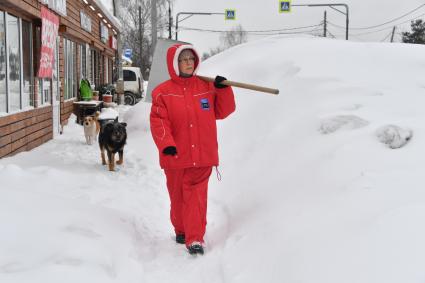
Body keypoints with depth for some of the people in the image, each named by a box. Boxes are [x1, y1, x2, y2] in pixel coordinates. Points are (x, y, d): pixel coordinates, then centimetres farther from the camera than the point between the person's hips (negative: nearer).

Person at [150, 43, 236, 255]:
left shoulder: (207, 87, 6)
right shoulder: (163, 92, -2)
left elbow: (223, 111, 8)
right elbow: (158, 121, -9)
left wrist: (223, 90, -7)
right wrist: (166, 144, -22)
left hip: (202, 155, 0)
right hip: (176, 156, 0)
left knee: (197, 196, -7)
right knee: (178, 196, 15)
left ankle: (195, 239, -6)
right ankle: (181, 231, 34)